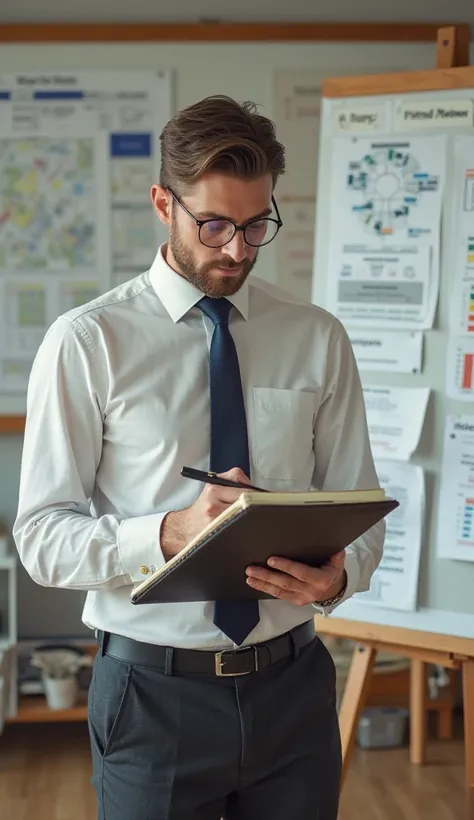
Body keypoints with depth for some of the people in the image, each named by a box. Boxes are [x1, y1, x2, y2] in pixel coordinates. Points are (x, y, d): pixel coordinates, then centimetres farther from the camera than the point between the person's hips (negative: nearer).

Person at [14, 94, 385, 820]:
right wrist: (170, 533, -26)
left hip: (294, 685, 3)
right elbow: (43, 537, -9)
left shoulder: (318, 338, 2)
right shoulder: (88, 341, -8)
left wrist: (339, 575, -18)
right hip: (154, 694, -2)